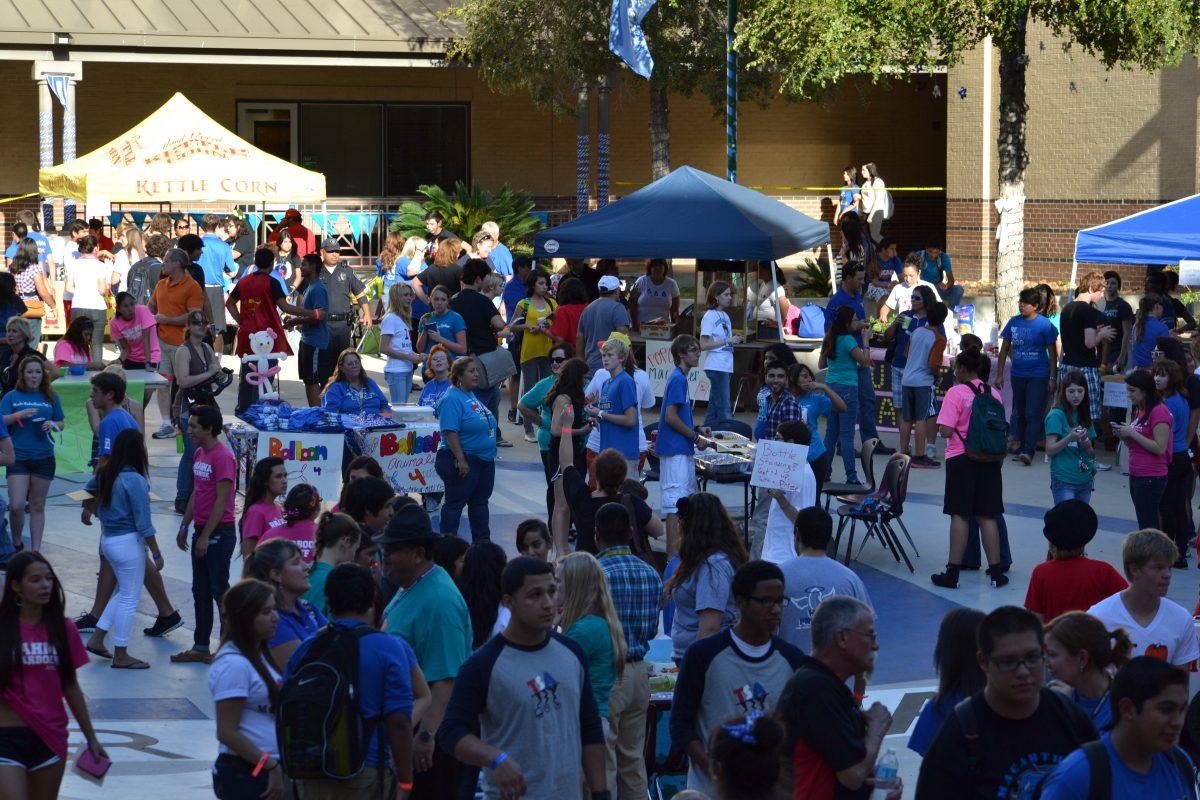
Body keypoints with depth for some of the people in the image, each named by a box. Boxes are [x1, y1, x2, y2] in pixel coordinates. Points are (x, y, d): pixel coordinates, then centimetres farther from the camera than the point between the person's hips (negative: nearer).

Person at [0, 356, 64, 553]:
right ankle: (16, 544, 11)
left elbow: (61, 424, 16)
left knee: (38, 506, 7)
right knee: (16, 505, -11)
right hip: (18, 457, -2)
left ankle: (36, 550, 12)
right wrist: (19, 415, -16)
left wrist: (52, 424, -6)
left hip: (44, 458, 2)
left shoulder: (51, 397, 9)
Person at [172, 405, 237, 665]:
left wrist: (205, 537, -19)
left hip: (219, 533, -9)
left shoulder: (223, 457, -18)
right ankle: (200, 648, 19)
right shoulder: (199, 454, 10)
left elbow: (221, 500, -20)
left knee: (219, 590, -3)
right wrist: (184, 526, 17)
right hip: (201, 531, 9)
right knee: (200, 591, 12)